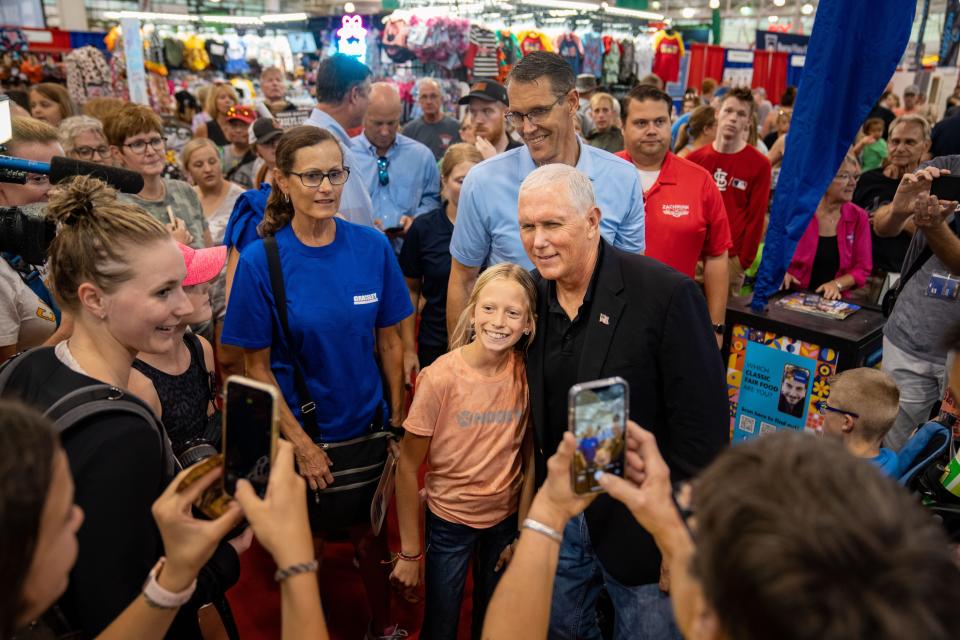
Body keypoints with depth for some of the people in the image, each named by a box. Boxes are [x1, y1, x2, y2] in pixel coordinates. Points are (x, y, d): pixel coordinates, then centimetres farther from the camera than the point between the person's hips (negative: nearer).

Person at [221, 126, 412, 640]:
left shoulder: (372, 247, -8)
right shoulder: (260, 261, -15)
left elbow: (388, 340, -1)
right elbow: (257, 367, -10)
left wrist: (397, 419, -2)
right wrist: (301, 443, -11)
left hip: (367, 424, 2)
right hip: (299, 429, -1)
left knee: (369, 529, 17)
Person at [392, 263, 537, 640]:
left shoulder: (527, 374, -13)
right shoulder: (440, 378, -22)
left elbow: (529, 457, -3)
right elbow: (408, 468, -14)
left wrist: (523, 533, -1)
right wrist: (410, 552, -10)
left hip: (505, 518, 3)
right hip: (449, 521, -2)